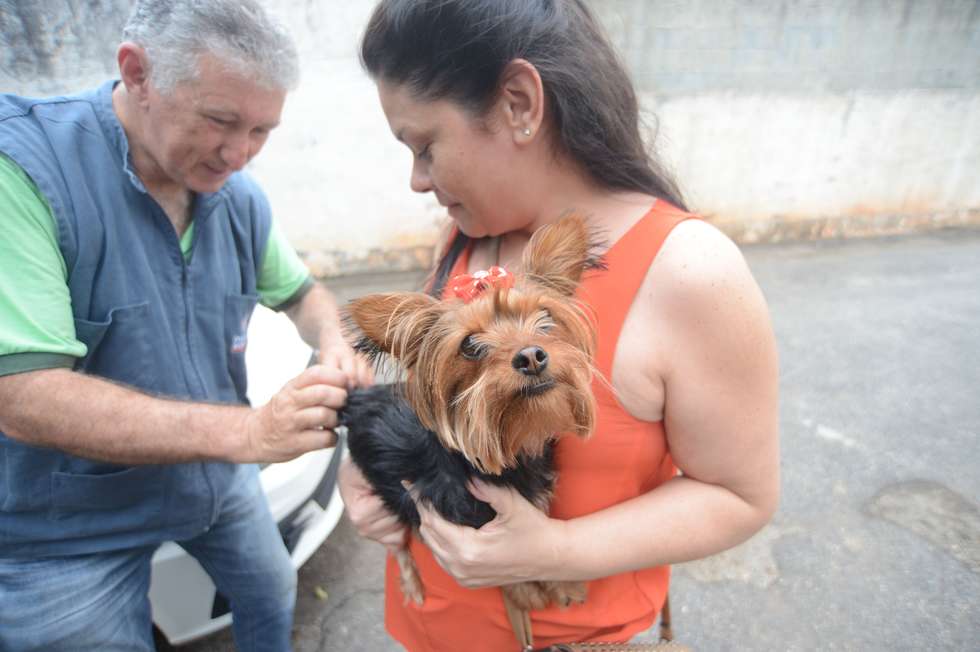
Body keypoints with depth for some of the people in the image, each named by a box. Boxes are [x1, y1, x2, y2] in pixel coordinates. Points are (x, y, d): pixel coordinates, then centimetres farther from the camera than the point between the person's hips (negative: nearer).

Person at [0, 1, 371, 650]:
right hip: (70, 529, -5)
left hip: (217, 477, 6)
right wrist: (248, 431, -40)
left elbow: (302, 292, 6)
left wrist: (335, 347, -17)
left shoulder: (240, 198, -8)